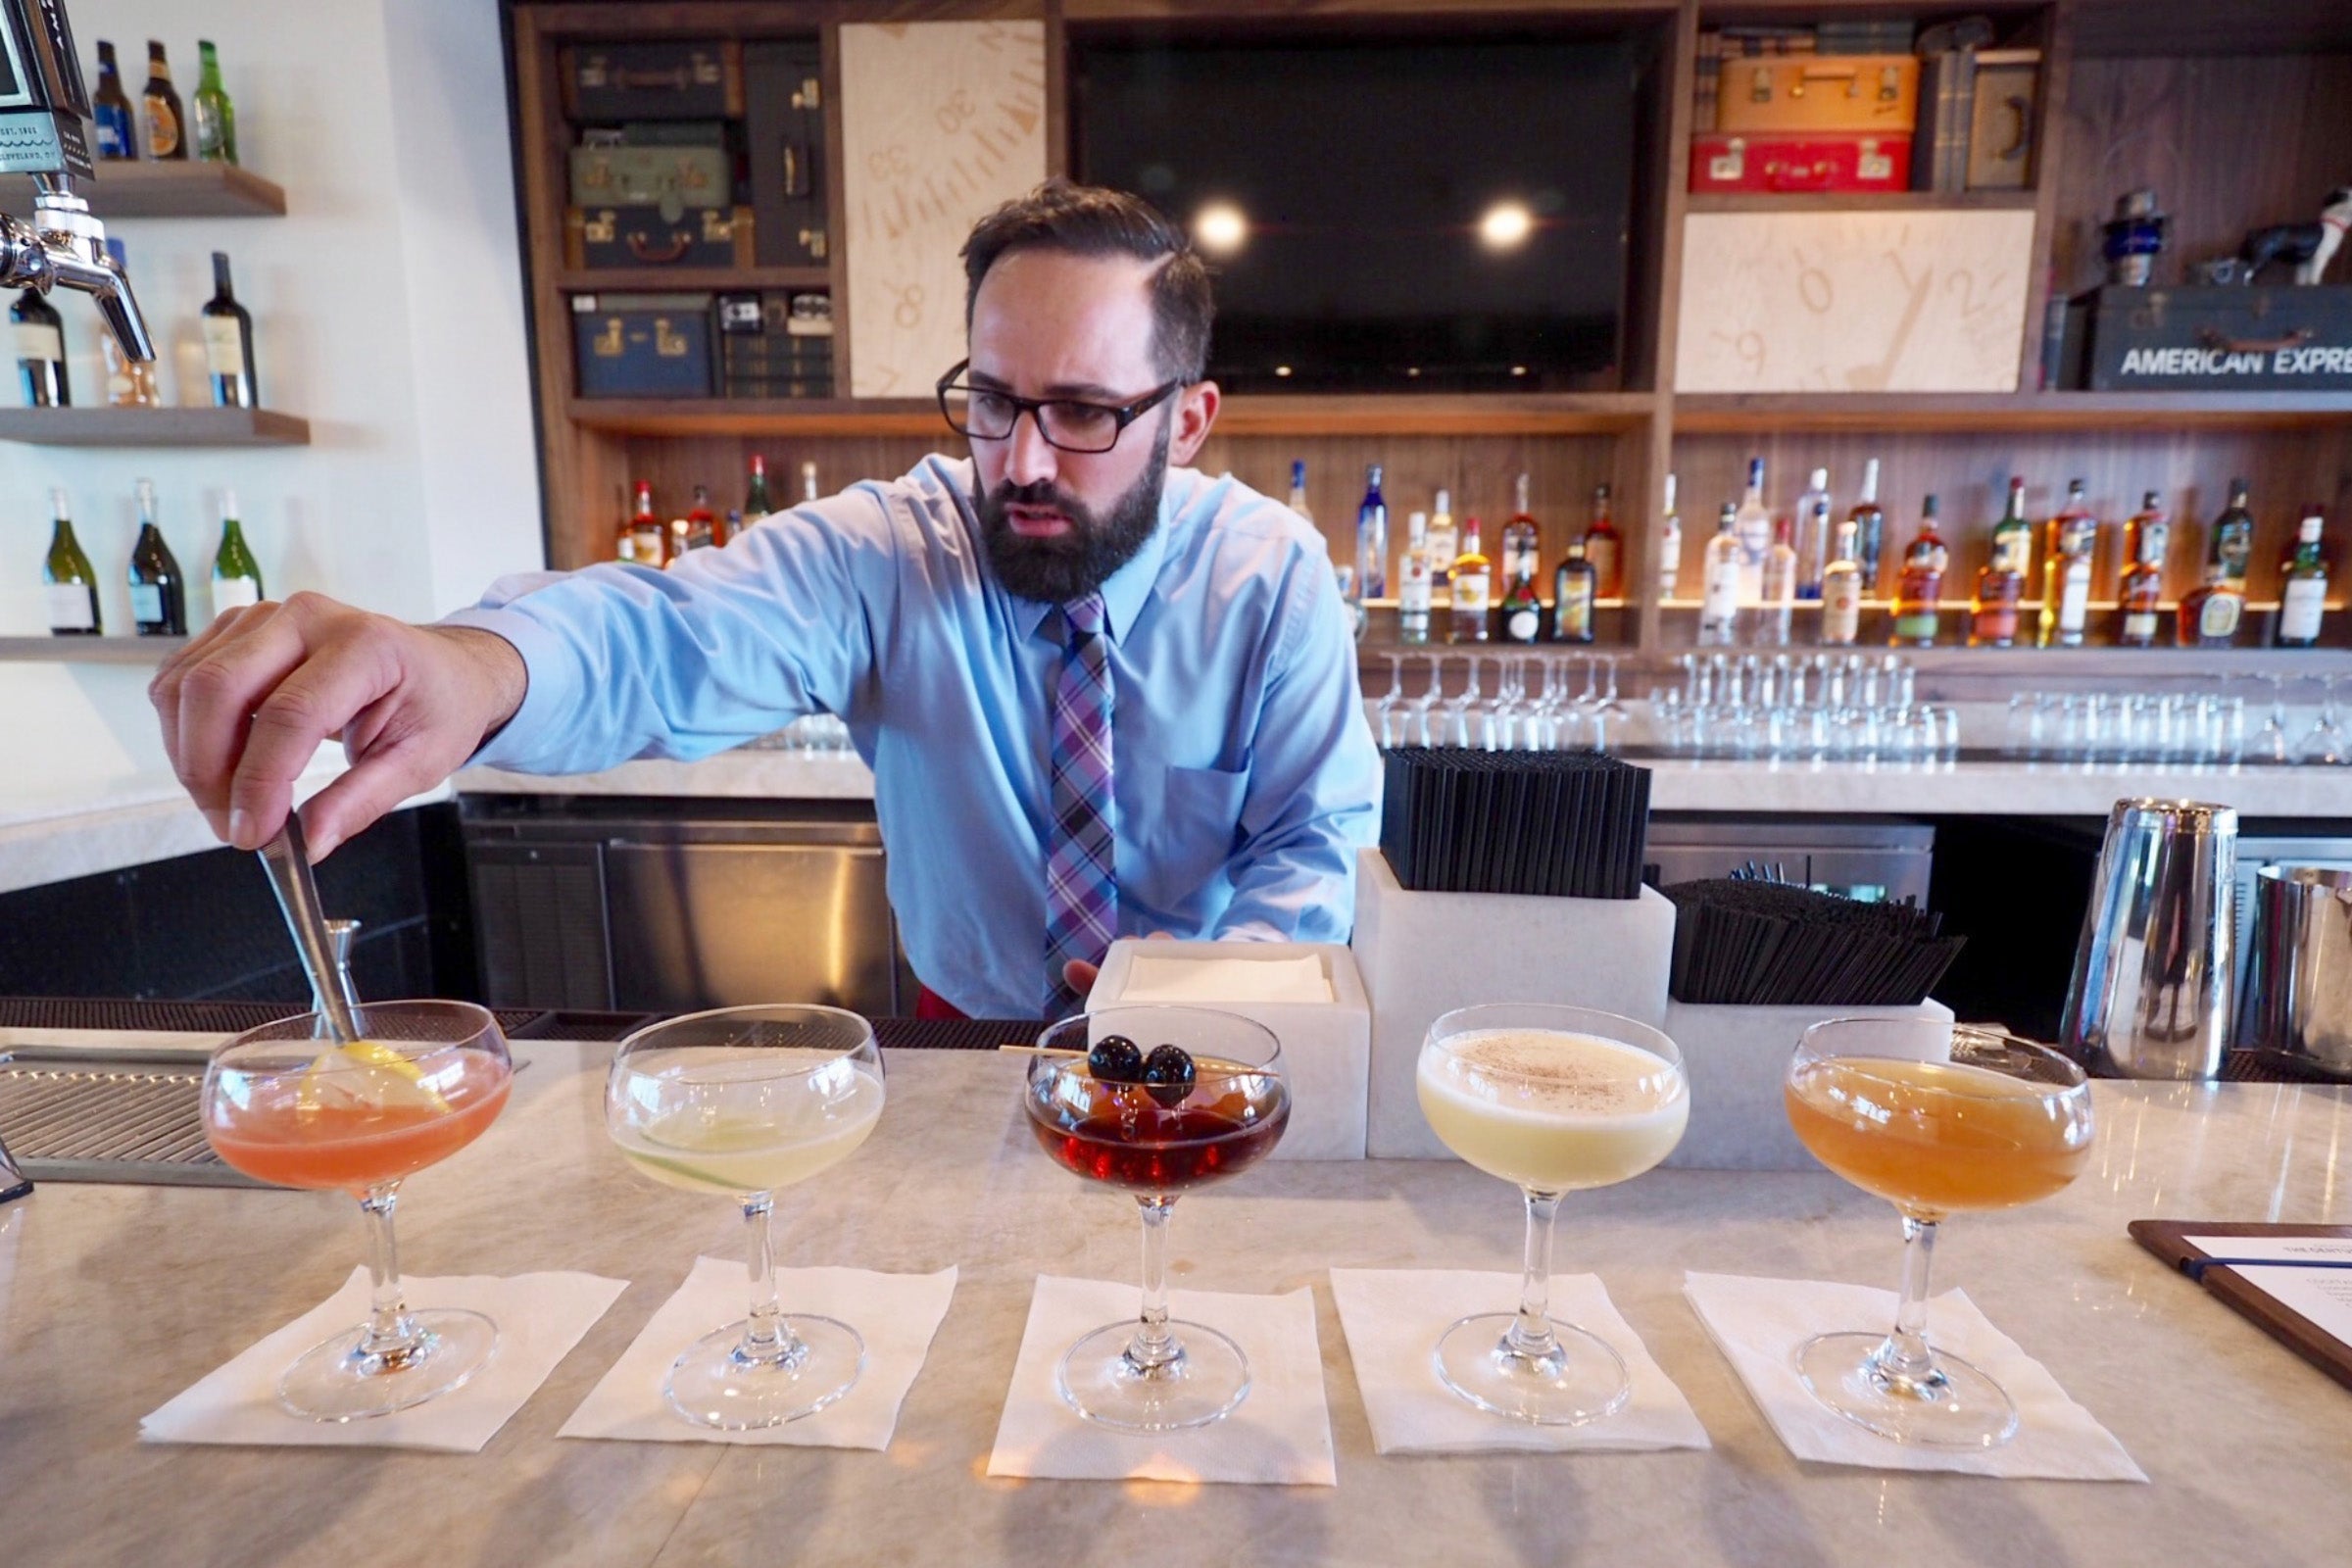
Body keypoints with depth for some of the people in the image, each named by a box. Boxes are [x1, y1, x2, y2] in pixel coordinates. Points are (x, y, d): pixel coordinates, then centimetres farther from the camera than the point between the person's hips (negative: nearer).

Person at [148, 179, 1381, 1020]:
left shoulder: (1273, 574, -9)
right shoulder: (885, 549, -11)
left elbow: (1318, 839, -5)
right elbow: (675, 639, -27)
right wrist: (474, 664, -49)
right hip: (970, 1041, 0)